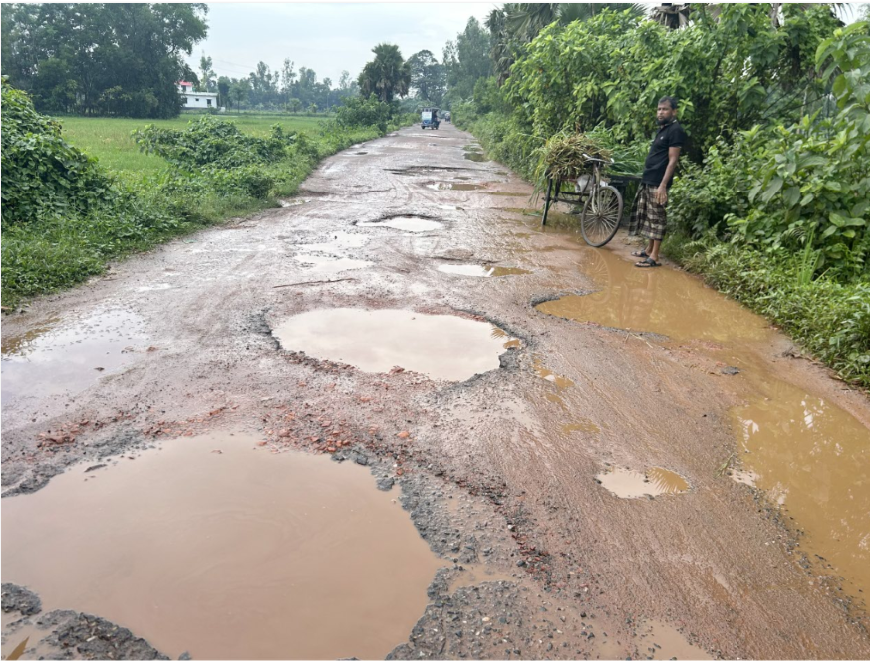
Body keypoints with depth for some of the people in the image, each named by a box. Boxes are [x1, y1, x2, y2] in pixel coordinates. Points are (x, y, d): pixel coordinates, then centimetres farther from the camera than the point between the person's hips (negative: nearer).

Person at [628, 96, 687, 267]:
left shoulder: (675, 130, -10)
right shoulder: (662, 129, 19)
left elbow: (673, 160, -16)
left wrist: (663, 185, -22)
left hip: (658, 183, -9)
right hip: (648, 181, 9)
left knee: (657, 218, -7)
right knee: (648, 216, 14)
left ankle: (654, 256, -5)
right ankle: (649, 249, 24)